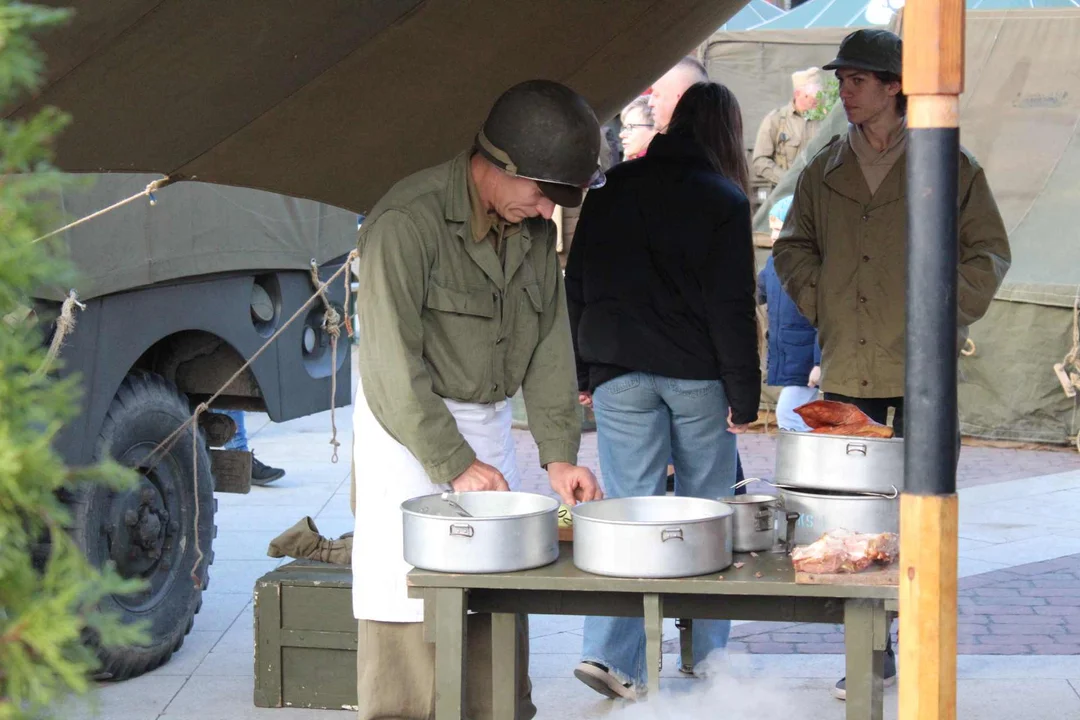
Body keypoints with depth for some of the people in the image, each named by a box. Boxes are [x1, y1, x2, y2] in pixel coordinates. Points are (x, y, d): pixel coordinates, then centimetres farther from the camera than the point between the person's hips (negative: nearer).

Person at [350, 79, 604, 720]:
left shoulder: (534, 229, 3)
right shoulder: (408, 222, -20)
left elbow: (549, 344, 6)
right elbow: (391, 362, -21)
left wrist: (559, 453, -2)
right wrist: (455, 465, -21)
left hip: (490, 425, 6)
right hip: (408, 427, -6)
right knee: (411, 607, -6)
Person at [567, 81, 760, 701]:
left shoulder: (610, 192, 6)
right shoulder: (724, 201, -6)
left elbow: (578, 288, 9)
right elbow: (733, 308, -8)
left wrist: (584, 372, 14)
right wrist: (744, 395, -4)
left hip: (619, 372, 3)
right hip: (696, 374, -2)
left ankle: (611, 653, -9)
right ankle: (707, 654, 17)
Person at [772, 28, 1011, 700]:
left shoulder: (949, 165, -2)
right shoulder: (825, 171, 10)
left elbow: (989, 253, 3)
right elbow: (793, 247, 23)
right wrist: (820, 307, 9)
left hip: (919, 371, -4)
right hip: (847, 373, 4)